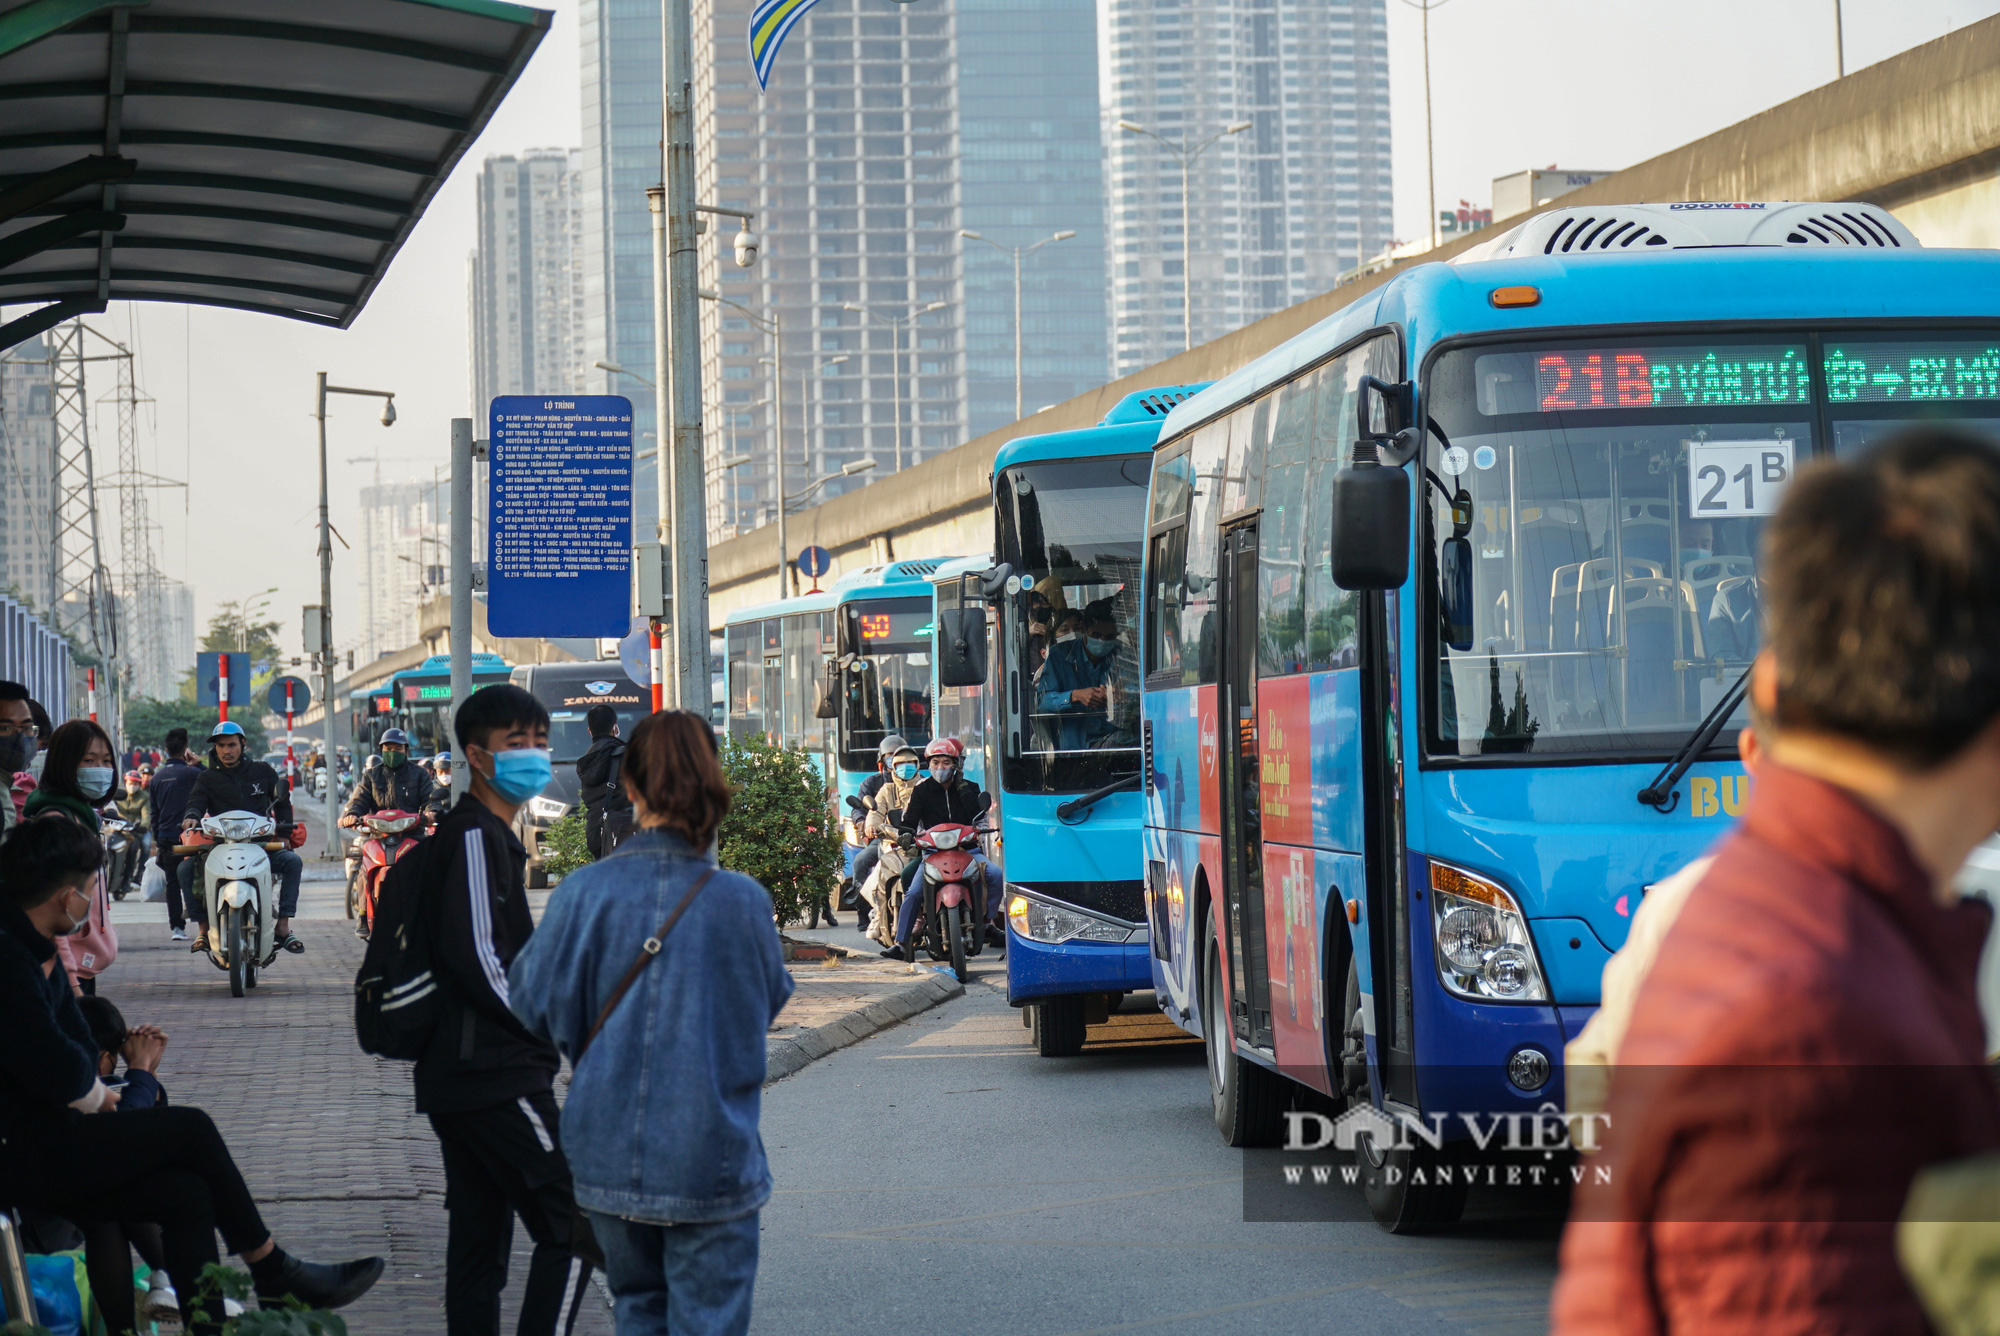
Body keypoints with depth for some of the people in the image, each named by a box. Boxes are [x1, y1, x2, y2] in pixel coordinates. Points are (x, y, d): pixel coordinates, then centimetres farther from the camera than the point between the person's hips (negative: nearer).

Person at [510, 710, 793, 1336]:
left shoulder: (584, 893, -10)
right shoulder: (742, 901, -10)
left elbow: (534, 1007, -3)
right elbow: (771, 998, 7)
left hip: (611, 1158, 2)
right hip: (712, 1160, -2)